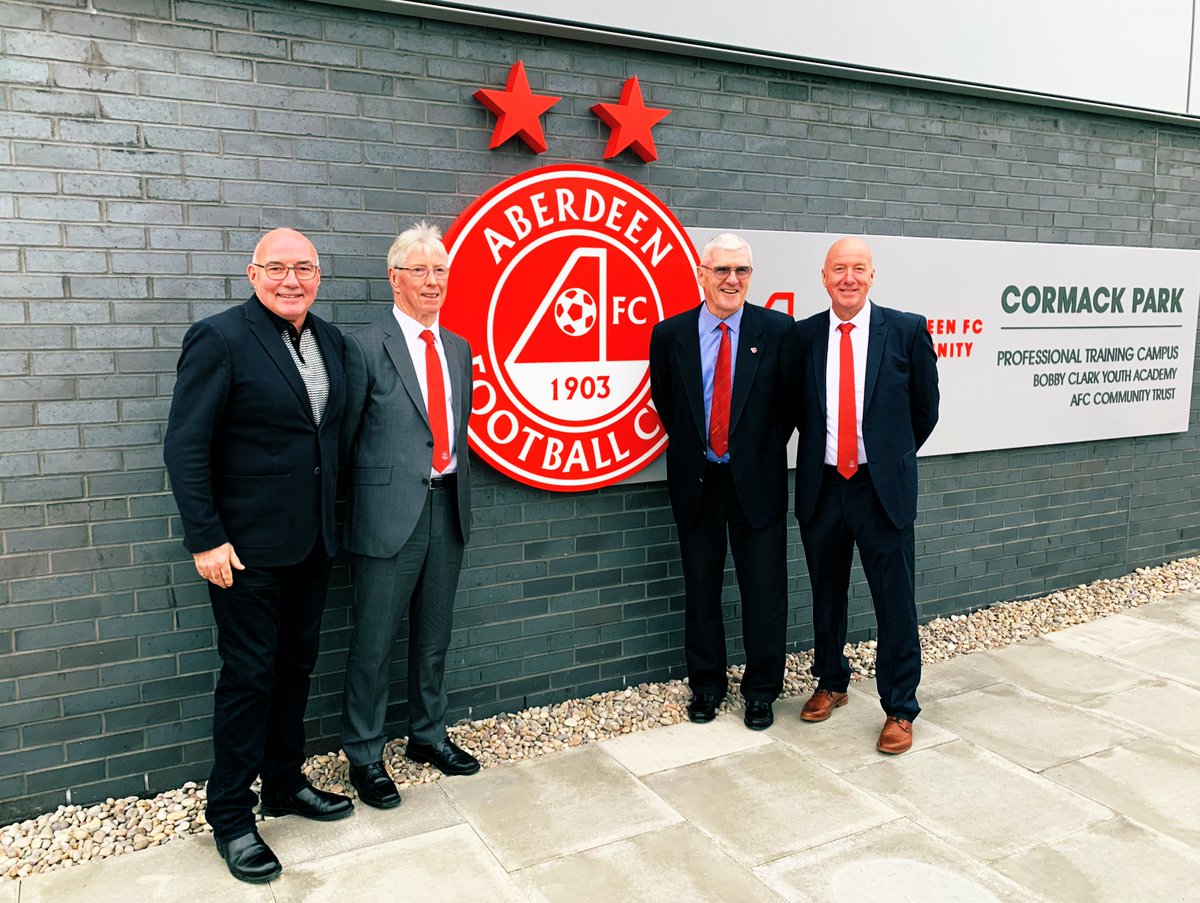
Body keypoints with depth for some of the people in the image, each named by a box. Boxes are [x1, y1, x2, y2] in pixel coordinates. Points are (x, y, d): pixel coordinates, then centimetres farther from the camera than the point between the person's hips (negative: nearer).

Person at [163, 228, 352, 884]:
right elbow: (185, 447, -14)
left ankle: (285, 783, 35)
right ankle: (230, 817, 21)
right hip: (248, 547, -6)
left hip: (311, 542, 6)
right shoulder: (219, 338, -12)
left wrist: (331, 518, 9)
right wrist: (206, 540, -17)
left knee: (297, 664, 17)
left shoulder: (329, 339, 7)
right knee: (248, 675, 4)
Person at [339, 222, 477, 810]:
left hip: (447, 507, 6)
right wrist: (362, 497, -1)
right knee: (375, 641, 5)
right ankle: (364, 755, 22)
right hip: (389, 512, -6)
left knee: (434, 635, 18)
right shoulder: (364, 347, -8)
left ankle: (428, 735, 35)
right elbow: (344, 437, -5)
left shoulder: (459, 349, 11)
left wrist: (458, 489, 13)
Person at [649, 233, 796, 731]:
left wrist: (765, 450, 1)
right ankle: (706, 685, 30)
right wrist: (690, 447, 10)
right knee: (701, 590, 12)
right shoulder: (669, 334, -1)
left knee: (764, 590, 6)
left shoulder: (777, 329, -5)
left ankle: (761, 690, 24)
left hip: (756, 480, -1)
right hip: (696, 481, 1)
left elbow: (789, 402, 3)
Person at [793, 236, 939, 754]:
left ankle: (899, 710, 20)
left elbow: (925, 409, 5)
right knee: (826, 595, 16)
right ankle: (831, 683, 37)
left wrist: (892, 458, 10)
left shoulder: (907, 331, -4)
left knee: (895, 604, 4)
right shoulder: (802, 336, 1)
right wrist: (823, 451, 11)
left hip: (883, 489, -2)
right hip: (821, 488, 3)